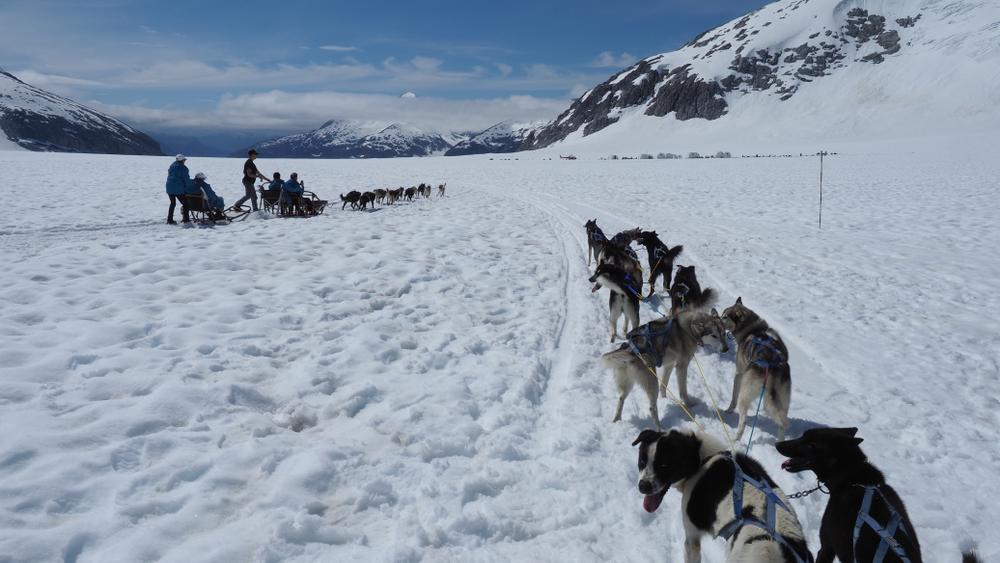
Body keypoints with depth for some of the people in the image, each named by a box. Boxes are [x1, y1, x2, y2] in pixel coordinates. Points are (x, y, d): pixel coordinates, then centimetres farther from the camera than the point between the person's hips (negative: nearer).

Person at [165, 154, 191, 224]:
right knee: (185, 203, 6)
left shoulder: (172, 166, 9)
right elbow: (187, 179, -6)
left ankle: (169, 220, 14)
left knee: (172, 203, 17)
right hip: (179, 189, -6)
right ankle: (185, 219, 6)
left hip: (169, 187, 6)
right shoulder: (183, 168, -10)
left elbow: (169, 177, 14)